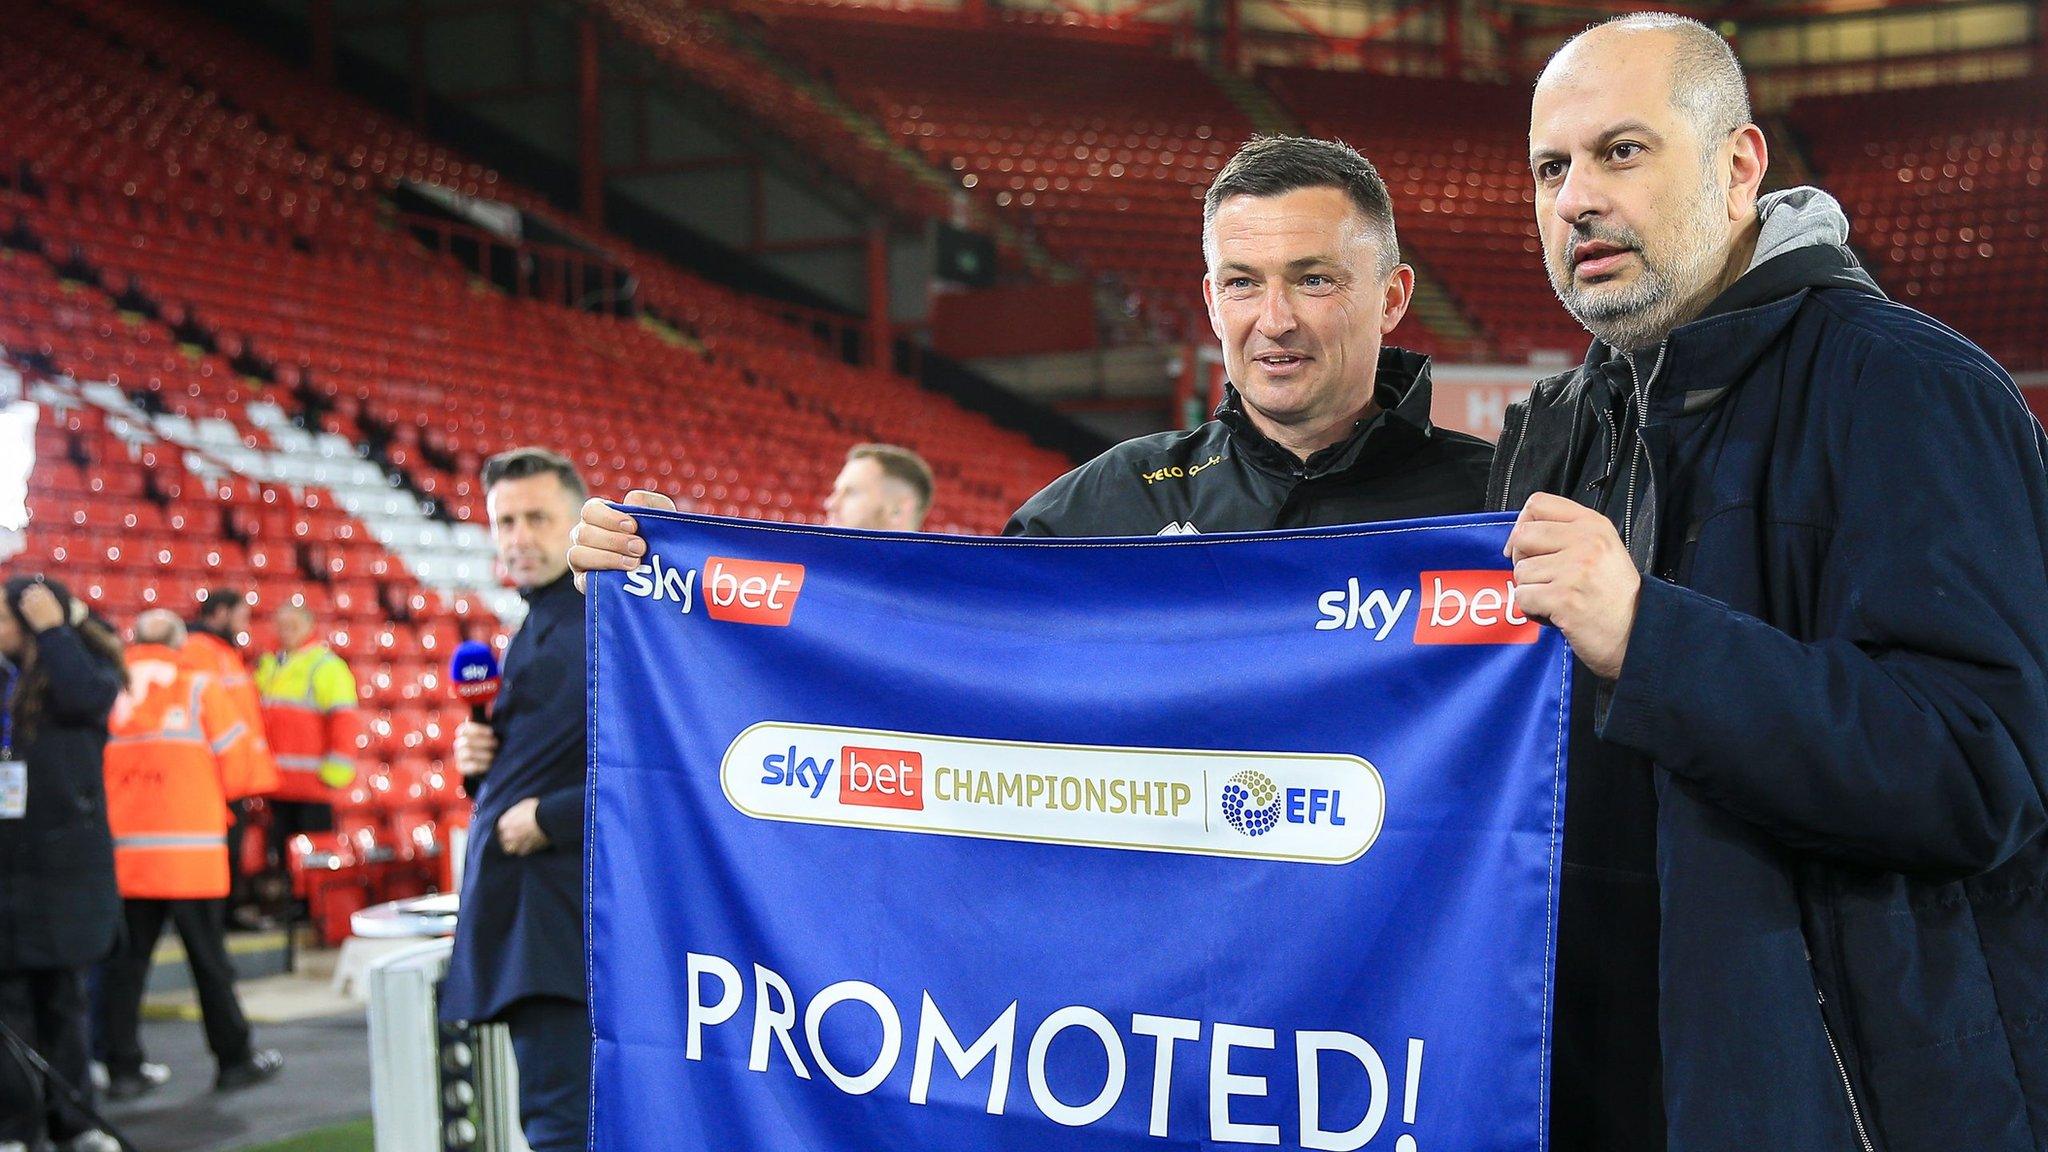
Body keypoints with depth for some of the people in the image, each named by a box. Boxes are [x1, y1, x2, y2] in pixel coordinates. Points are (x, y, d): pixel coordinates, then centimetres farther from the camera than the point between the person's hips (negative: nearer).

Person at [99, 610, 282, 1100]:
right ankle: (235, 1059, 16)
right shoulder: (201, 691, -3)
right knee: (209, 959, 7)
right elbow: (236, 770, -1)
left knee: (126, 961, 8)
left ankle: (123, 1067, 8)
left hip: (123, 853, 2)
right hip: (191, 853, -2)